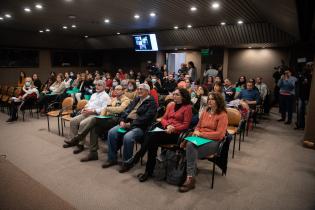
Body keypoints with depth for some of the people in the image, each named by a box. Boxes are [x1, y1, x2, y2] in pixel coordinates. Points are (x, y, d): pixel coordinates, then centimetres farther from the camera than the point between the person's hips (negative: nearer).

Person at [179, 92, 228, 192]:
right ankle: (190, 177, -21)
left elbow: (219, 134, -11)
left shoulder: (222, 115, -3)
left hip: (213, 141, -5)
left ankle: (190, 178, -23)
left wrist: (201, 134, -14)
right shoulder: (205, 112, 17)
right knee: (189, 145, -28)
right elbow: (198, 126, 22)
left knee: (191, 147, -31)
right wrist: (195, 132, -2)